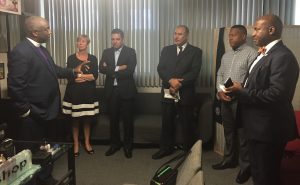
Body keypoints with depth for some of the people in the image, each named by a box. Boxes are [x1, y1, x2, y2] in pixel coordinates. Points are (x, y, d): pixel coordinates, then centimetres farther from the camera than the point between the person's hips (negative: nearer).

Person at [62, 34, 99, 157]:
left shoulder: (93, 58, 5)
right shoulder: (71, 58, 1)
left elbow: (95, 76, -6)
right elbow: (69, 76, -10)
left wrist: (78, 75, -10)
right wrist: (87, 76, -13)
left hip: (89, 93, 2)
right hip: (74, 92, -1)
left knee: (88, 119, 8)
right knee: (75, 120, 4)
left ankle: (87, 143, 23)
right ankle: (76, 144, 17)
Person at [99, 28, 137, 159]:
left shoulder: (130, 52, -2)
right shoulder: (106, 52, 9)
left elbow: (130, 70, -15)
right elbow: (101, 69, -4)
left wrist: (111, 71, -11)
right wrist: (118, 68, -16)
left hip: (126, 90, -3)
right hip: (111, 90, 3)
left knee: (127, 119, 6)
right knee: (113, 119, 11)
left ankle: (128, 146, 19)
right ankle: (115, 144, 26)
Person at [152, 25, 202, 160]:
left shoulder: (195, 51, -1)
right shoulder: (166, 50, 10)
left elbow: (194, 72, -11)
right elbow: (160, 69, -1)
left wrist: (178, 84, -18)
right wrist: (171, 80, -18)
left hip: (185, 94, -3)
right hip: (167, 93, 3)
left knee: (187, 124, 9)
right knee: (167, 123, 12)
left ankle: (188, 151, 23)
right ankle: (166, 148, 27)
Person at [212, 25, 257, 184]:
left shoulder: (251, 53, -8)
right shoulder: (226, 55, 15)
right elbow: (219, 74, 14)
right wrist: (220, 91, -2)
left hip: (241, 100, -7)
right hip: (225, 99, 7)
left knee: (243, 134, 2)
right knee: (228, 131, 16)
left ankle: (245, 166, 16)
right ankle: (229, 160, 30)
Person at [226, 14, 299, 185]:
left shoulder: (282, 56, -20)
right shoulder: (265, 54, 12)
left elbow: (277, 94, -29)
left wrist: (242, 91, -20)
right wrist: (241, 90, -1)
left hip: (269, 128, -10)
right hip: (259, 125, 10)